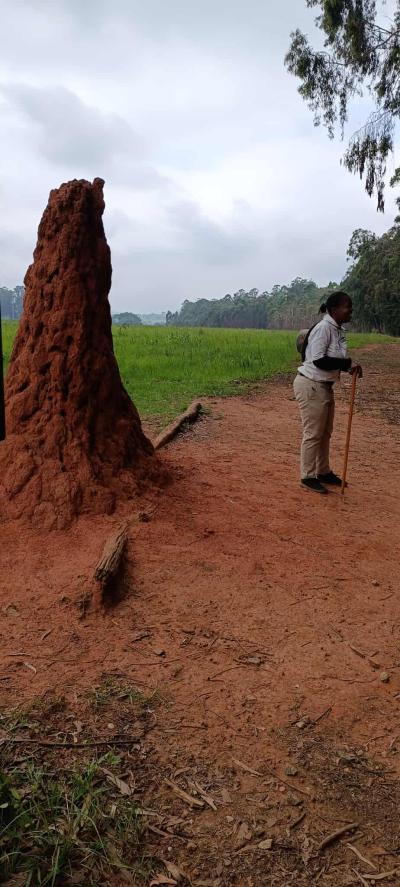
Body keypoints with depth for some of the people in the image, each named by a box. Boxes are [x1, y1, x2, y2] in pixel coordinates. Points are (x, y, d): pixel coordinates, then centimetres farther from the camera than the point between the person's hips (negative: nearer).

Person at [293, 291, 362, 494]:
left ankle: (323, 472, 32)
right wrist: (348, 364, -23)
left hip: (325, 387, 9)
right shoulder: (323, 328, -19)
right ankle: (308, 476, 13)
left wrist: (349, 366, -6)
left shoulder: (338, 329, 8)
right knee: (313, 433, -1)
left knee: (325, 432, 18)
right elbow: (319, 360, -25)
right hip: (311, 386, -9)